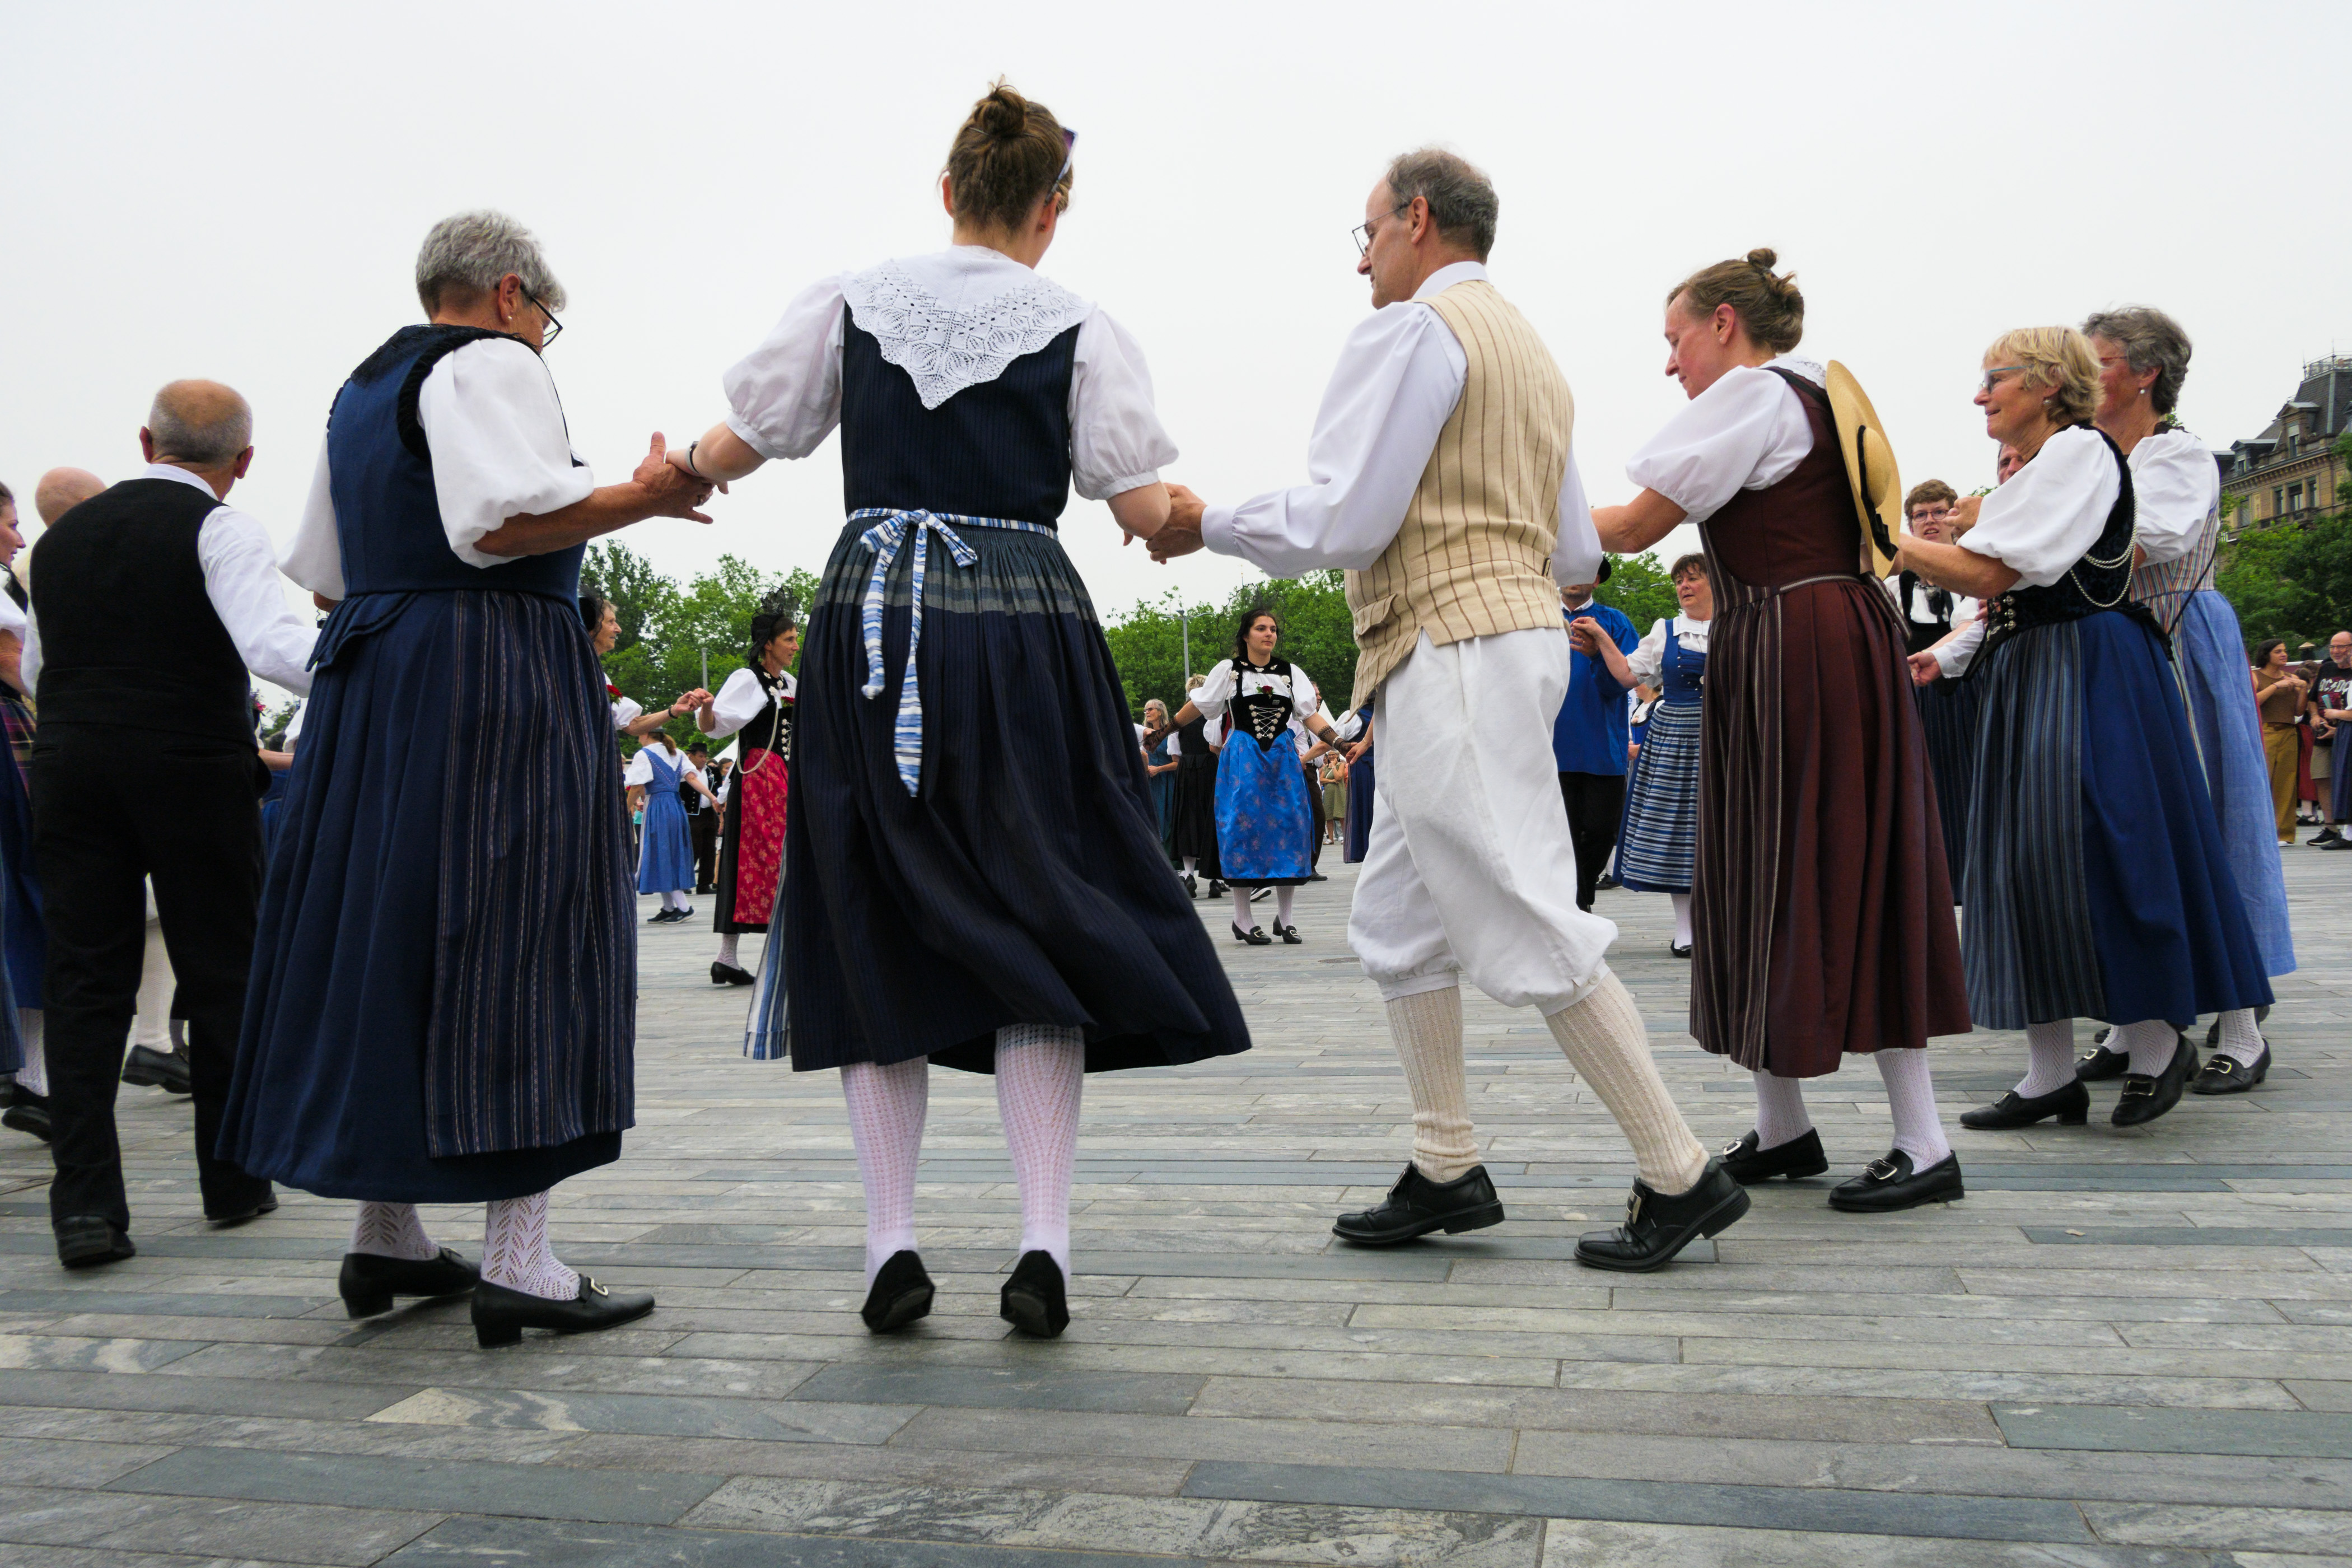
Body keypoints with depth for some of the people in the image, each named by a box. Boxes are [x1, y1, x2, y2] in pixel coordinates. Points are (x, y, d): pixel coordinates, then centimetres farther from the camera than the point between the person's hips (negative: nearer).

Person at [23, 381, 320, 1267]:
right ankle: (233, 1178, 17)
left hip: (69, 769, 4)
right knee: (222, 974, 7)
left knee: (85, 982, 5)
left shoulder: (62, 535, 14)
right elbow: (272, 645, -20)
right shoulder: (222, 529, -4)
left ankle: (85, 1202, -2)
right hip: (194, 770, -4)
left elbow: (34, 671, 24)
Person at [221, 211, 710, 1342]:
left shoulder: (362, 389, 22)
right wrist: (641, 497, -12)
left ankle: (385, 1236, 19)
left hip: (368, 685, 9)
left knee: (383, 933, 11)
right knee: (514, 937, -8)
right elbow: (503, 520, -22)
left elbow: (322, 577, 23)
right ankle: (516, 1260, -8)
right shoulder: (492, 365, -4)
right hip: (495, 682, -9)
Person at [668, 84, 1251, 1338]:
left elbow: (739, 444, 10)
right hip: (1024, 629, -1)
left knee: (877, 927, 8)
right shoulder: (1080, 328, 2)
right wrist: (1176, 512, 22)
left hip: (873, 629, 2)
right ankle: (1042, 1243, 1)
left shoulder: (848, 304, 7)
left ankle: (891, 1246, 9)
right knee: (1039, 937, 6)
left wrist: (673, 471, 32)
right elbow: (1140, 508, -1)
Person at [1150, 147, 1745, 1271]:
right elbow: (1578, 555, 19)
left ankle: (1680, 1176, -1)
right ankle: (1447, 1169, 18)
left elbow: (1340, 522, -16)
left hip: (1451, 652, -10)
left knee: (1527, 929, -7)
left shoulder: (1411, 331, -7)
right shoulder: (1532, 353, 23)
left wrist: (1207, 526, -2)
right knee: (1396, 921, 14)